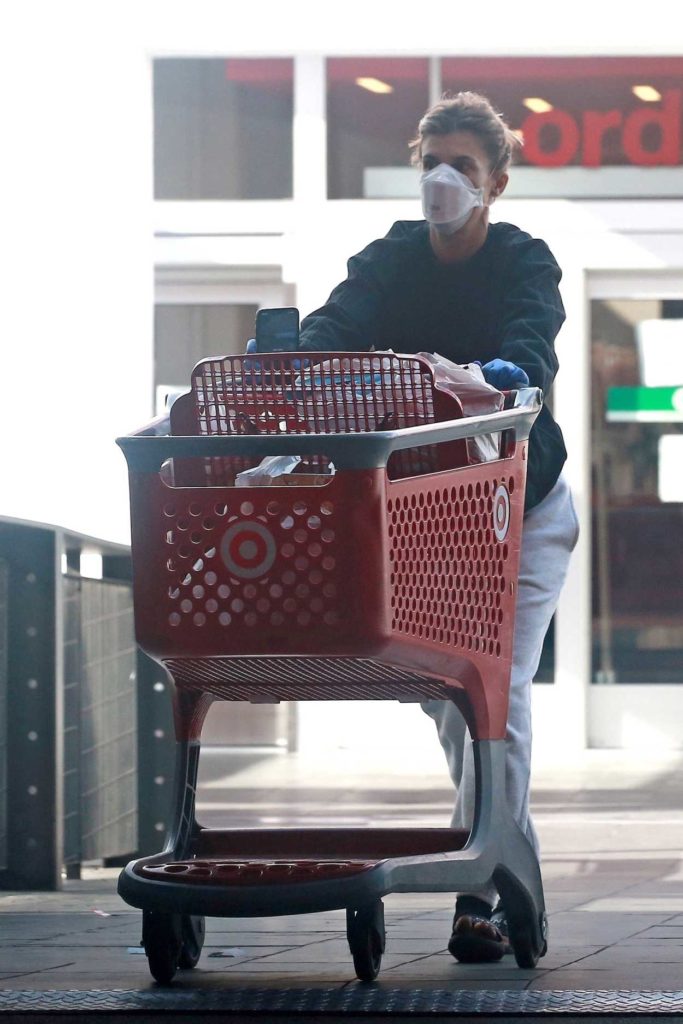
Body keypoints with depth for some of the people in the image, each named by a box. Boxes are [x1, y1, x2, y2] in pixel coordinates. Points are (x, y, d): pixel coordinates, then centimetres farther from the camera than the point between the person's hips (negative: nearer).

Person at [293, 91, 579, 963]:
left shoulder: (524, 263, -10)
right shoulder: (392, 261, -2)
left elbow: (534, 337, -31)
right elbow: (335, 326, -21)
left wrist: (505, 370, -56)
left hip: (521, 502, -4)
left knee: (498, 689, -14)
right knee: (439, 686, 8)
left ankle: (484, 890, -16)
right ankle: (514, 854, 29)